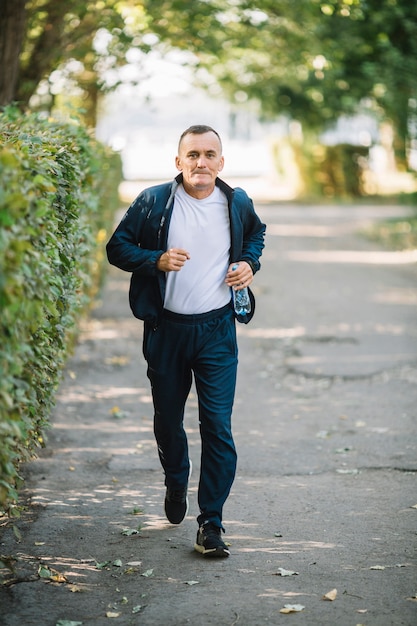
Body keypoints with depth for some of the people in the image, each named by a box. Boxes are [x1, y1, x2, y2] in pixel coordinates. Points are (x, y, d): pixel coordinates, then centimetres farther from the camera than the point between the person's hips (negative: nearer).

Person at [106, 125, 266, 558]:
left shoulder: (238, 204, 1)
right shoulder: (153, 202, -6)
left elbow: (256, 233, 22)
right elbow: (117, 247, 0)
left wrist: (249, 262, 2)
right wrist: (156, 260, -17)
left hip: (217, 329, 0)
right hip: (166, 328, 0)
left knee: (218, 425, -7)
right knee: (167, 419, 15)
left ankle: (211, 523, 2)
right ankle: (176, 484, 45)